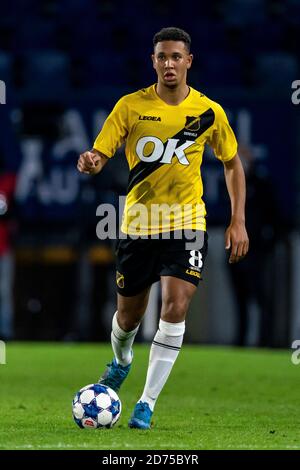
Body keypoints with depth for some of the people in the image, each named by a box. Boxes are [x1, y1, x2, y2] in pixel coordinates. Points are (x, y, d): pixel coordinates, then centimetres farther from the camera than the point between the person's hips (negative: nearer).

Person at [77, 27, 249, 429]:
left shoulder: (209, 112, -2)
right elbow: (99, 154, -6)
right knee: (129, 314, 13)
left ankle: (148, 403, -10)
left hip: (186, 223, -1)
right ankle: (122, 361, 49)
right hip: (138, 224, 1)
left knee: (176, 307, -18)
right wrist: (90, 163, -32)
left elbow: (233, 164, 11)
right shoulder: (131, 106, -4)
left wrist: (238, 221, 4)